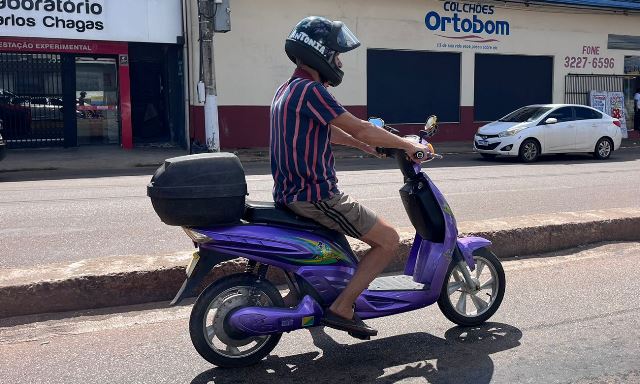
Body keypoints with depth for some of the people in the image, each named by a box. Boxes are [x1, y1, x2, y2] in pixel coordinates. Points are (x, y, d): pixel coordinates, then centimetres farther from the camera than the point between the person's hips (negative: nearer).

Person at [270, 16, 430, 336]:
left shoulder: (286, 90, 14)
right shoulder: (310, 90, -17)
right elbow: (360, 129, -17)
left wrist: (368, 147, 24)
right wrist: (407, 145, -5)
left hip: (290, 194, 10)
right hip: (316, 196, -10)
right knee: (388, 240, -4)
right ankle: (341, 309, -3)